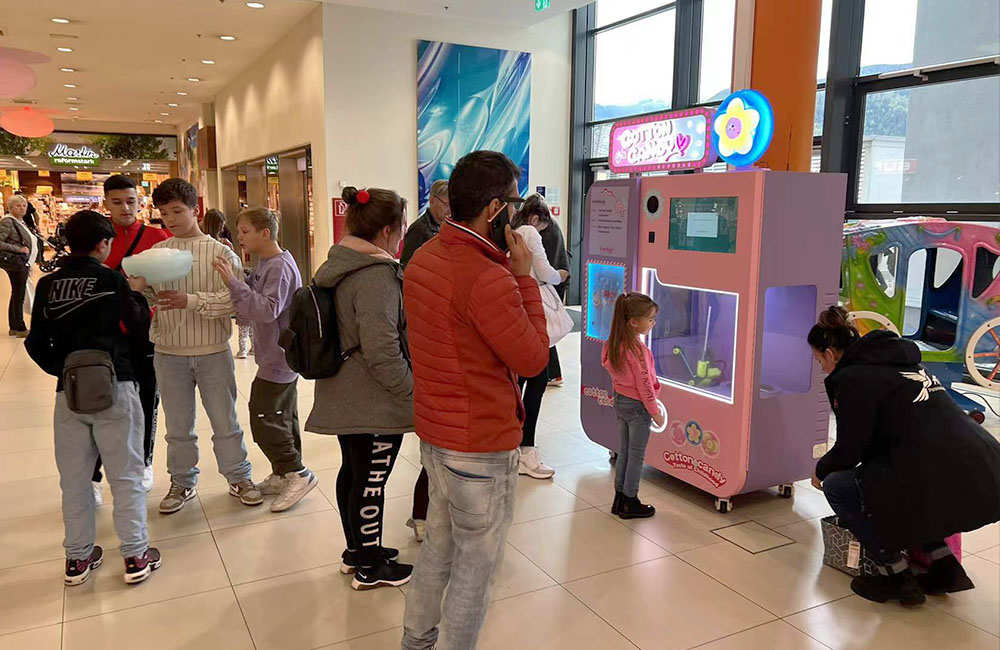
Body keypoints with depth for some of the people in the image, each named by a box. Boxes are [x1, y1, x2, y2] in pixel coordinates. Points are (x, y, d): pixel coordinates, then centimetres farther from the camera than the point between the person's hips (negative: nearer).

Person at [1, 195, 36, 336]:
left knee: (16, 295, 13)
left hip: (22, 263, 9)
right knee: (18, 295, -5)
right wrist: (19, 249, -20)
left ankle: (13, 327, 21)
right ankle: (20, 328, 0)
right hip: (15, 263, -9)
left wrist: (27, 265, 17)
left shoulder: (20, 222, 14)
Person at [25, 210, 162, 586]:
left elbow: (36, 343, 6)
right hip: (114, 386, -4)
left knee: (74, 478, 14)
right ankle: (136, 555, 10)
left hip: (68, 392, 4)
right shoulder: (110, 278, -8)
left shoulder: (47, 285, 4)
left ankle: (78, 558, 24)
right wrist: (137, 295, 11)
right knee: (126, 474, 6)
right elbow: (138, 325, -4)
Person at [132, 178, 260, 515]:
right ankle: (182, 483, 32)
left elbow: (233, 299, -16)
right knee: (178, 427, 15)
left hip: (213, 352, -2)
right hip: (169, 354, 3)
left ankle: (239, 477, 28)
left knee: (225, 421, 11)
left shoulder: (219, 252, -7)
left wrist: (191, 300, -26)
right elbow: (148, 298, 5)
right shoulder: (157, 253, 4)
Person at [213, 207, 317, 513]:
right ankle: (284, 476, 27)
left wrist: (235, 283, -30)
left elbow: (267, 310, -29)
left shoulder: (280, 266, -19)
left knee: (265, 421, -5)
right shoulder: (265, 264, 11)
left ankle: (297, 473, 4)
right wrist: (236, 283, 1)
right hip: (281, 358, 10)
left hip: (278, 360, -10)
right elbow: (253, 303, 14)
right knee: (284, 418, 16)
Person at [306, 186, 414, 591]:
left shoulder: (336, 266, 9)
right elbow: (382, 352, -27)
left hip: (342, 396, 10)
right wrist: (413, 391, -16)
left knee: (352, 472, 20)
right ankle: (370, 568, 19)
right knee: (371, 481, 4)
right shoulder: (377, 275, -23)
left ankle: (356, 549, 37)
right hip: (375, 402, -10)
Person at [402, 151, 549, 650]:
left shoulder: (423, 257, 3)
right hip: (481, 444, -9)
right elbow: (533, 359, -17)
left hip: (433, 430, 9)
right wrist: (525, 276, -13)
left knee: (439, 542, 24)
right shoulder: (488, 278, -26)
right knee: (478, 561, 9)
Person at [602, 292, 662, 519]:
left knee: (624, 452, 17)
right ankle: (630, 503, 15)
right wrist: (655, 411, -12)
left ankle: (619, 499, 25)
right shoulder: (637, 349, -24)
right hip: (637, 406, -8)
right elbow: (644, 383, -21)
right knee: (636, 455, 6)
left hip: (620, 401, 8)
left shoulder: (613, 344, 1)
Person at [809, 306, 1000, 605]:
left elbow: (849, 449, -2)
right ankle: (944, 565, 25)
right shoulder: (899, 362, 21)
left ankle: (896, 575, 10)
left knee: (837, 486, 6)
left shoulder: (853, 377, -6)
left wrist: (821, 471, 19)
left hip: (948, 487, -9)